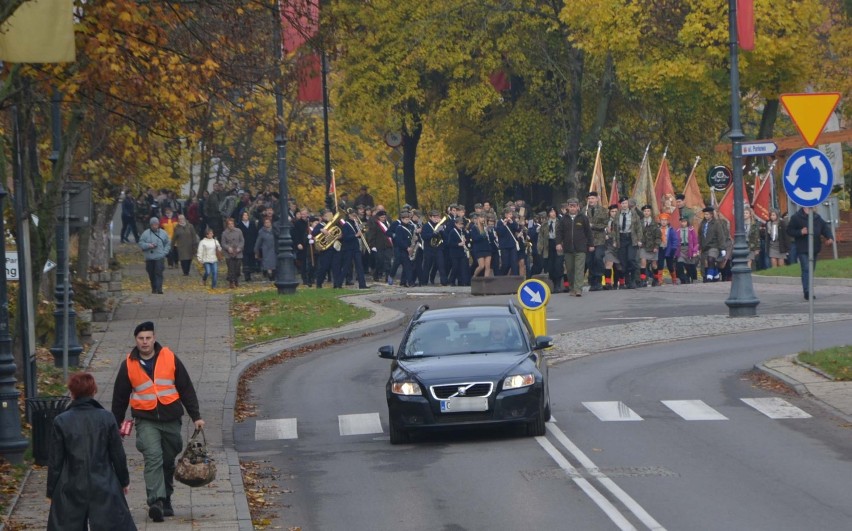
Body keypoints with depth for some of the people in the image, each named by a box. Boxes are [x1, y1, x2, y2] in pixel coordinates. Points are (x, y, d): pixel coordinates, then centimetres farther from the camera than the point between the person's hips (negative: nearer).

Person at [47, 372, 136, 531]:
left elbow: (55, 461, -3)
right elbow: (118, 454, 2)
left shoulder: (61, 422, -7)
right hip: (104, 488, 0)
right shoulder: (107, 418, -5)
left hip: (71, 490, 0)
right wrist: (124, 480, 17)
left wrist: (51, 491, 7)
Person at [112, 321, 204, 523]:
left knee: (168, 461, 10)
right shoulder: (129, 365, 2)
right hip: (146, 420, -2)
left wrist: (196, 416, 3)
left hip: (171, 419, 2)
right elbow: (119, 398, 10)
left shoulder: (170, 359, 2)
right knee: (153, 457, -20)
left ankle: (165, 501, 24)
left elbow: (186, 389, 6)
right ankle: (156, 502, -28)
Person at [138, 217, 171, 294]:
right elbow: (141, 243, 3)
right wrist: (148, 245, -14)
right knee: (151, 274, 7)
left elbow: (168, 244, 13)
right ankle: (154, 288, 20)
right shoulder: (146, 233, 4)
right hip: (149, 258, 1)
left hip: (159, 257, -1)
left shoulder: (163, 233, 7)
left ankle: (159, 288, -19)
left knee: (159, 273, -14)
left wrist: (164, 252, -1)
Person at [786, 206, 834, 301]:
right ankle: (807, 292, -19)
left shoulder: (817, 217, 10)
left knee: (811, 270, 12)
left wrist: (830, 237, -8)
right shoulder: (796, 217, -5)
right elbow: (789, 230, -5)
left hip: (814, 249, 6)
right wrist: (800, 232, -21)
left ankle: (809, 292, 22)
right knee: (806, 269, -15)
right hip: (802, 250, -6)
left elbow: (825, 227, 10)